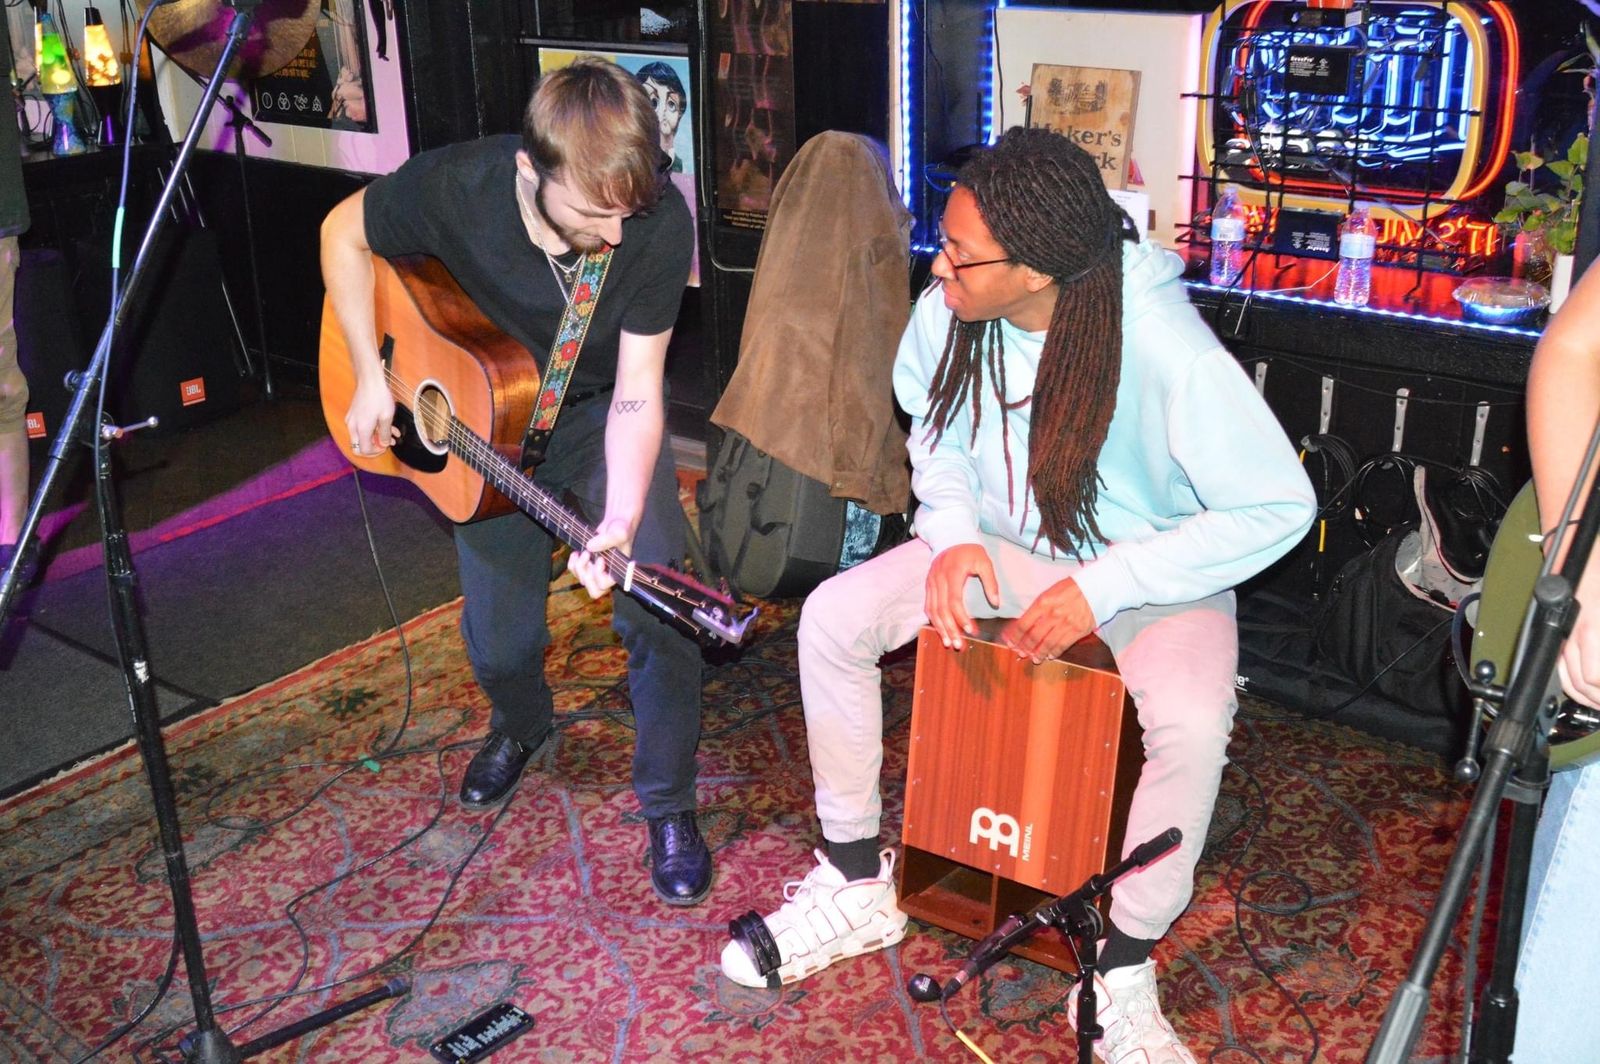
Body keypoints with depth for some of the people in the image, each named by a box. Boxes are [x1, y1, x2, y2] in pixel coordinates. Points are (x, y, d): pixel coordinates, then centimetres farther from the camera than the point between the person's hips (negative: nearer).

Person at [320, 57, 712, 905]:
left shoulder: (659, 219, -30)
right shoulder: (452, 189, -30)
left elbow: (638, 389, -26)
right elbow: (344, 233, -8)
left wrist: (619, 523, -39)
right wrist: (370, 377, -13)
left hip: (605, 409, -1)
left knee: (658, 604, -17)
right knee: (497, 635, 4)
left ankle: (669, 804, 6)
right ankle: (520, 724, 42)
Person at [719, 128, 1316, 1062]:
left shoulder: (1164, 348, -32)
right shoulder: (948, 310, -16)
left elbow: (1280, 507, -27)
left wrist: (1103, 589, -28)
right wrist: (953, 534, -15)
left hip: (1154, 574, -4)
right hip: (1009, 545, 5)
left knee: (1191, 725, -34)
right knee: (834, 617, -13)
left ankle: (1124, 976, -8)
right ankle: (858, 886, 5)